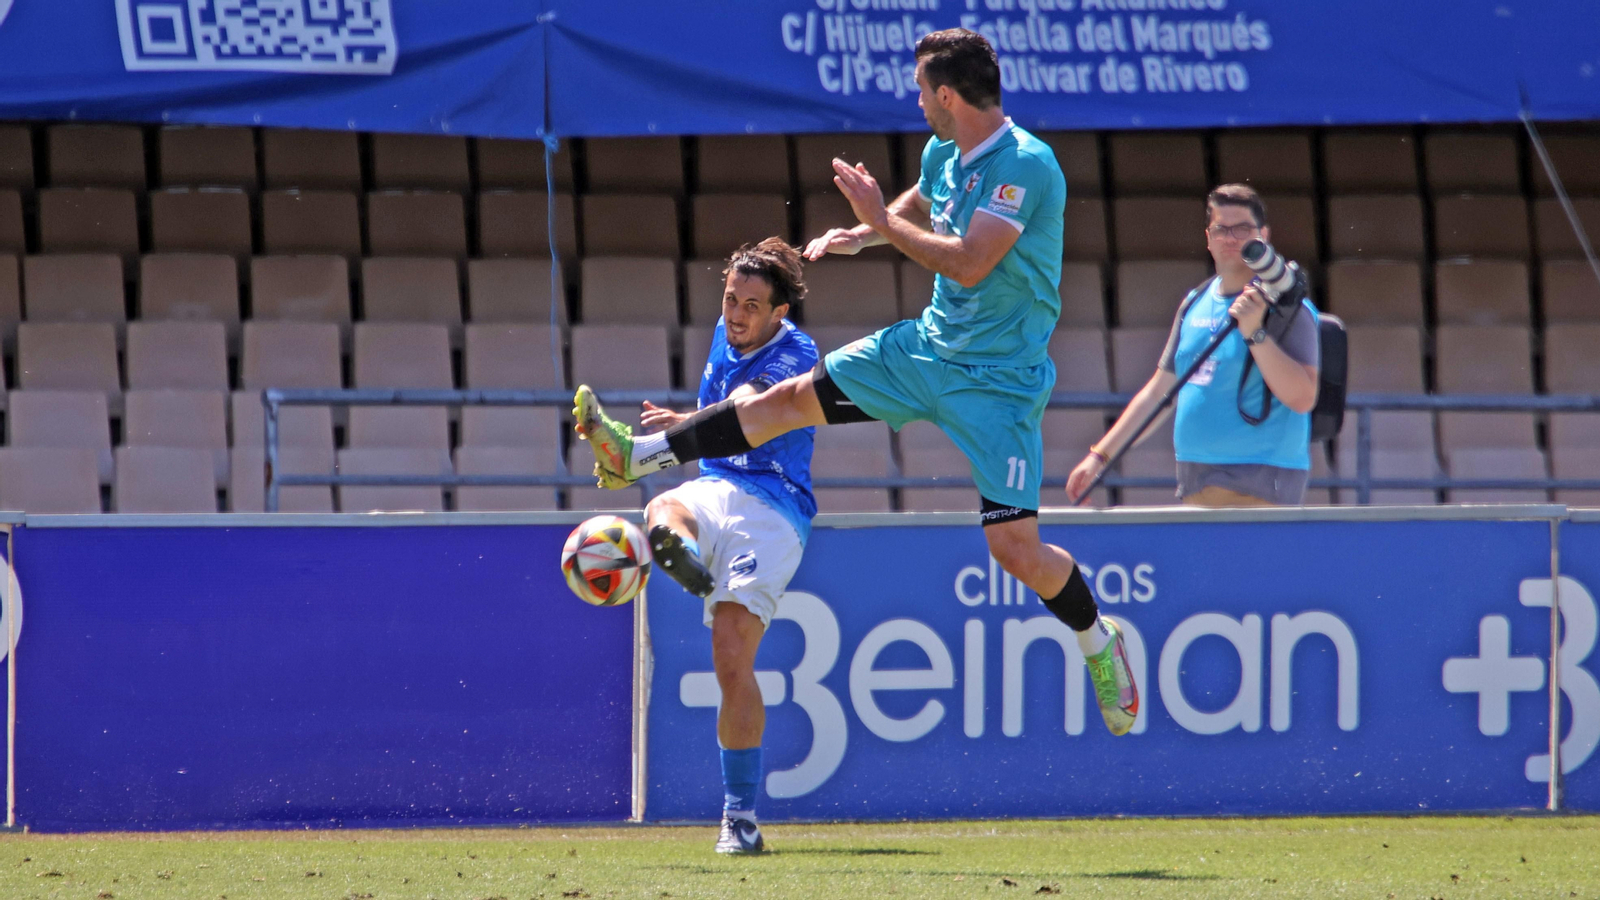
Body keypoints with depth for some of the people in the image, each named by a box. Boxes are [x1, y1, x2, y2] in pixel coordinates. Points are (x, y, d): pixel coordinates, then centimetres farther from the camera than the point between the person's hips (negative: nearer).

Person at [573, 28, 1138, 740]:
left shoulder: (1026, 165, -23)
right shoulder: (944, 153, 3)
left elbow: (969, 262, -30)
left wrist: (881, 221, -19)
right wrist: (863, 233, 10)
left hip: (998, 379, -8)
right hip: (930, 343, 8)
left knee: (1015, 547, -10)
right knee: (794, 398, 6)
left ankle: (1099, 642, 15)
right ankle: (639, 457, 13)